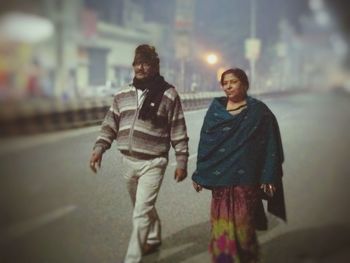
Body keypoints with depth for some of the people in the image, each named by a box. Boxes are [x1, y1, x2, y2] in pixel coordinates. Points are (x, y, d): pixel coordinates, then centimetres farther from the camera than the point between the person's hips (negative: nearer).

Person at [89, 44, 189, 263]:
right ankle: (153, 239, 45)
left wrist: (182, 162, -6)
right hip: (129, 161, 6)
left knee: (141, 213, -9)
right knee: (144, 207, 22)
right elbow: (110, 124, 9)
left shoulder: (168, 94, -7)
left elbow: (179, 132, -5)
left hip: (153, 163, -5)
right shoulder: (123, 95, 6)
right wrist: (99, 148, -5)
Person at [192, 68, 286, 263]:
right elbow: (205, 143, 8)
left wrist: (269, 178, -7)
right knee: (222, 225, 1)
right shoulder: (216, 108, 8)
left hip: (246, 178, -2)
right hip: (220, 177, 2)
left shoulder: (258, 111, 1)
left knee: (243, 225, -1)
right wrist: (199, 174, 6)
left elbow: (270, 147, -1)